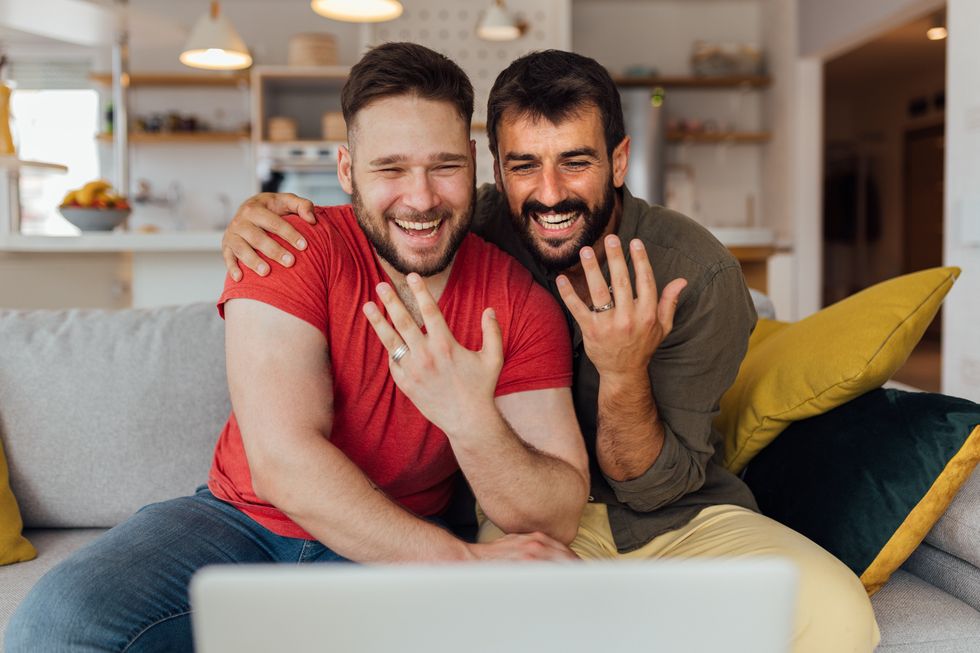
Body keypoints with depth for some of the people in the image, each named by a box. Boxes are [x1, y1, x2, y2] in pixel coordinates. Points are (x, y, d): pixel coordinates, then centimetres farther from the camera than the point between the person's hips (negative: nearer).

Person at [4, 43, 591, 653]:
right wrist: (463, 562, -28)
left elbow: (558, 520, -13)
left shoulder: (520, 303, -8)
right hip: (244, 518, 0)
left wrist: (472, 420, -34)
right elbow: (282, 458, -25)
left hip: (408, 546, 1)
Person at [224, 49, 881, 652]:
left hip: (682, 515, 1)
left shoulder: (700, 273, -17)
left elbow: (654, 487, -14)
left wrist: (624, 372, -33)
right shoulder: (478, 230, -11)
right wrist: (263, 209, -15)